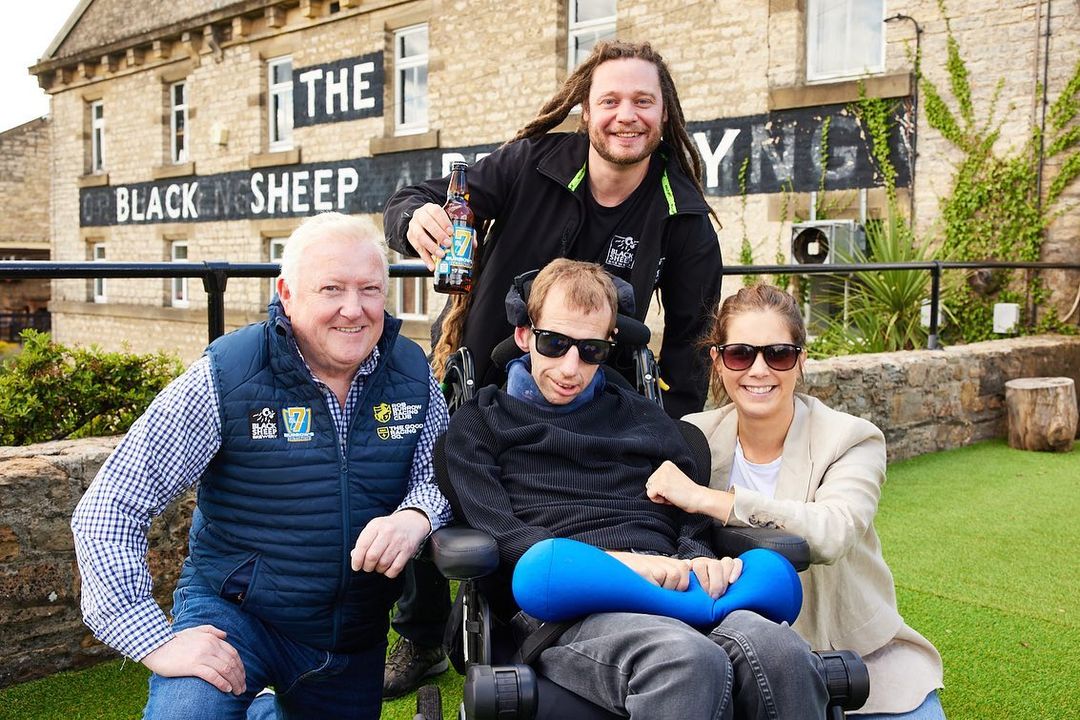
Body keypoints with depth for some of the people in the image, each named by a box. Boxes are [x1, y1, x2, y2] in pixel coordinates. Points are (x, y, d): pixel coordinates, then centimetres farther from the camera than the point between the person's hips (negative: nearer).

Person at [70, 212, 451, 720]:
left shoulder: (412, 373, -6)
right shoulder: (226, 375, -18)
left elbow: (443, 474, -1)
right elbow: (107, 510, -17)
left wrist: (416, 516, -26)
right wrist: (155, 640, -24)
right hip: (234, 613, -4)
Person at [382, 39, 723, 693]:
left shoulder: (682, 216, -11)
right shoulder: (531, 165, -15)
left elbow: (691, 333, -2)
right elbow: (420, 201, -12)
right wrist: (418, 219, -38)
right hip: (474, 380, 1)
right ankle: (421, 640, 36)